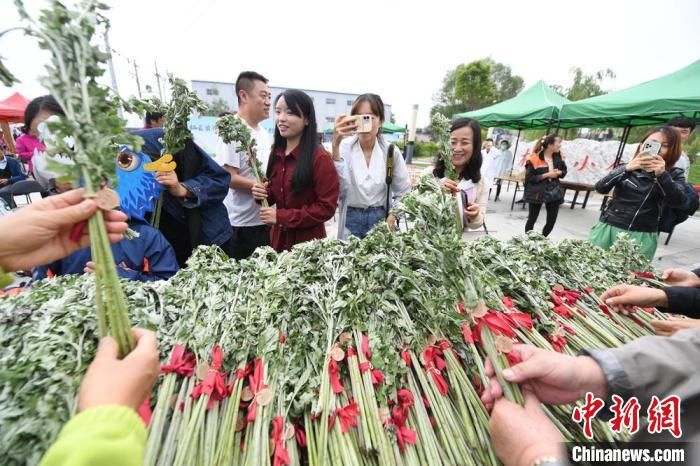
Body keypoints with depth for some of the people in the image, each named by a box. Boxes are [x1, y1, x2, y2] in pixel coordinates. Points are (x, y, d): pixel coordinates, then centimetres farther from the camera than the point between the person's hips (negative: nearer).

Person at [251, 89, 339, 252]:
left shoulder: (320, 158, -16)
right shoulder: (277, 153, 4)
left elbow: (327, 207, -18)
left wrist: (282, 216, -20)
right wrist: (263, 193, -6)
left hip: (308, 242, -6)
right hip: (278, 238, 6)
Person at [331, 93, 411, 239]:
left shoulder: (391, 151, -2)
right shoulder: (344, 147, -6)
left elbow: (403, 192, 6)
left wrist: (392, 218, -6)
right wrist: (335, 145, -31)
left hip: (381, 220, 1)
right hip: (351, 221, -1)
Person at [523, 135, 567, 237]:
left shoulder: (558, 157, 4)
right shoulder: (535, 159, -15)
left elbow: (564, 171, 17)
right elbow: (529, 178, -16)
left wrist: (559, 173, -5)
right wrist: (546, 175, -20)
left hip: (554, 191, 5)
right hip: (537, 192, -5)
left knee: (552, 221, 5)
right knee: (532, 219, 6)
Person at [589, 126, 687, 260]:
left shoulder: (674, 175, 8)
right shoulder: (626, 168, 9)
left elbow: (678, 202, -10)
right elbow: (600, 188, -9)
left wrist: (662, 174, -21)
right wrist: (626, 168, -22)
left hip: (642, 236, -1)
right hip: (608, 228, 1)